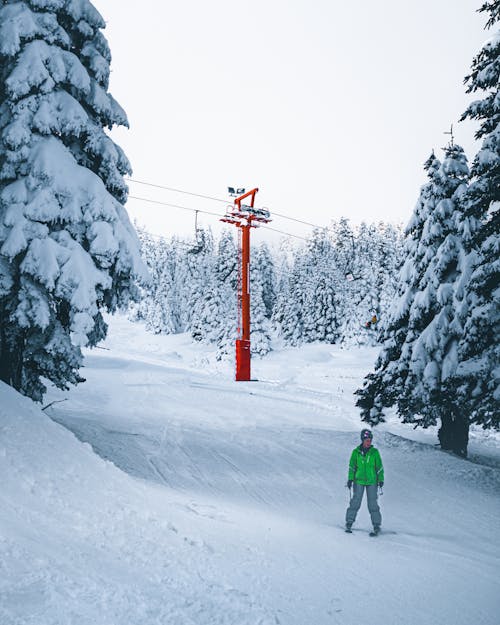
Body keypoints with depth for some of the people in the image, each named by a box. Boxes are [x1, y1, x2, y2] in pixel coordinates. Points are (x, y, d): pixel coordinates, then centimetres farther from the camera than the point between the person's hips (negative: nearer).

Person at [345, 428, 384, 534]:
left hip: (372, 482, 0)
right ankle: (349, 523, 7)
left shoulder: (374, 452, 2)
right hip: (359, 481, 0)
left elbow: (379, 467, 6)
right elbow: (352, 466, 6)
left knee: (373, 504, -2)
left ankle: (377, 525, 5)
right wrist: (350, 479, 0)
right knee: (355, 501, -3)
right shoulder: (356, 452, 2)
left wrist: (381, 479, 1)